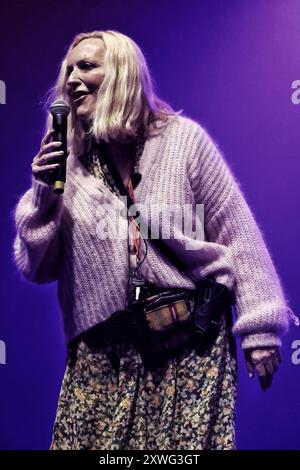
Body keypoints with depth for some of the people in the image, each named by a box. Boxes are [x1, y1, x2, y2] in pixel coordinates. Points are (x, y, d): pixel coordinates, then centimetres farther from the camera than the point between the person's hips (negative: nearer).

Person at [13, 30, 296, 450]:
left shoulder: (183, 138, -1)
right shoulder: (67, 163, 5)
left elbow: (238, 234, 0)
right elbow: (37, 269, 5)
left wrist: (259, 328, -4)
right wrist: (43, 195, -9)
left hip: (194, 340, -2)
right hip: (103, 352, 2)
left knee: (189, 443, -1)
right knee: (89, 442, 2)